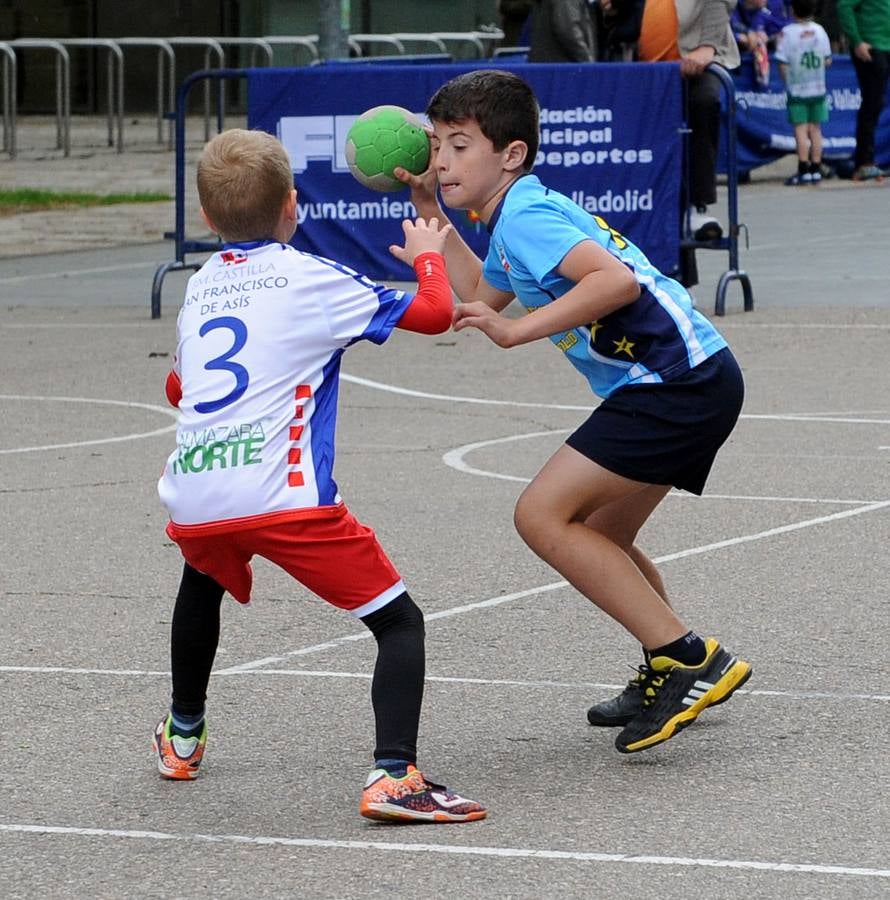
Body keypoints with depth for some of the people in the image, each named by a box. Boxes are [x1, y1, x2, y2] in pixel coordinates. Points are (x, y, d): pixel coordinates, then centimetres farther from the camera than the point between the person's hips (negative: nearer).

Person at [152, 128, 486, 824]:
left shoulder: (200, 286, 21)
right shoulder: (312, 278, 4)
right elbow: (434, 313, 2)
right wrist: (428, 255, 23)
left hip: (192, 499, 6)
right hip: (283, 496, -6)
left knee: (204, 579, 39)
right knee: (399, 622, 0)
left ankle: (183, 738, 50)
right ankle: (394, 775, -20)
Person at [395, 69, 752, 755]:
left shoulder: (526, 215, -14)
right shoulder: (516, 215, 19)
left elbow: (616, 280, -29)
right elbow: (483, 297, 36)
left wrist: (517, 332, -27)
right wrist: (429, 211, 31)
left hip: (677, 379, -11)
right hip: (691, 380, 11)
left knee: (544, 515, -12)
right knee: (599, 536, 22)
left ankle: (690, 660, -13)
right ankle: (672, 675, 31)